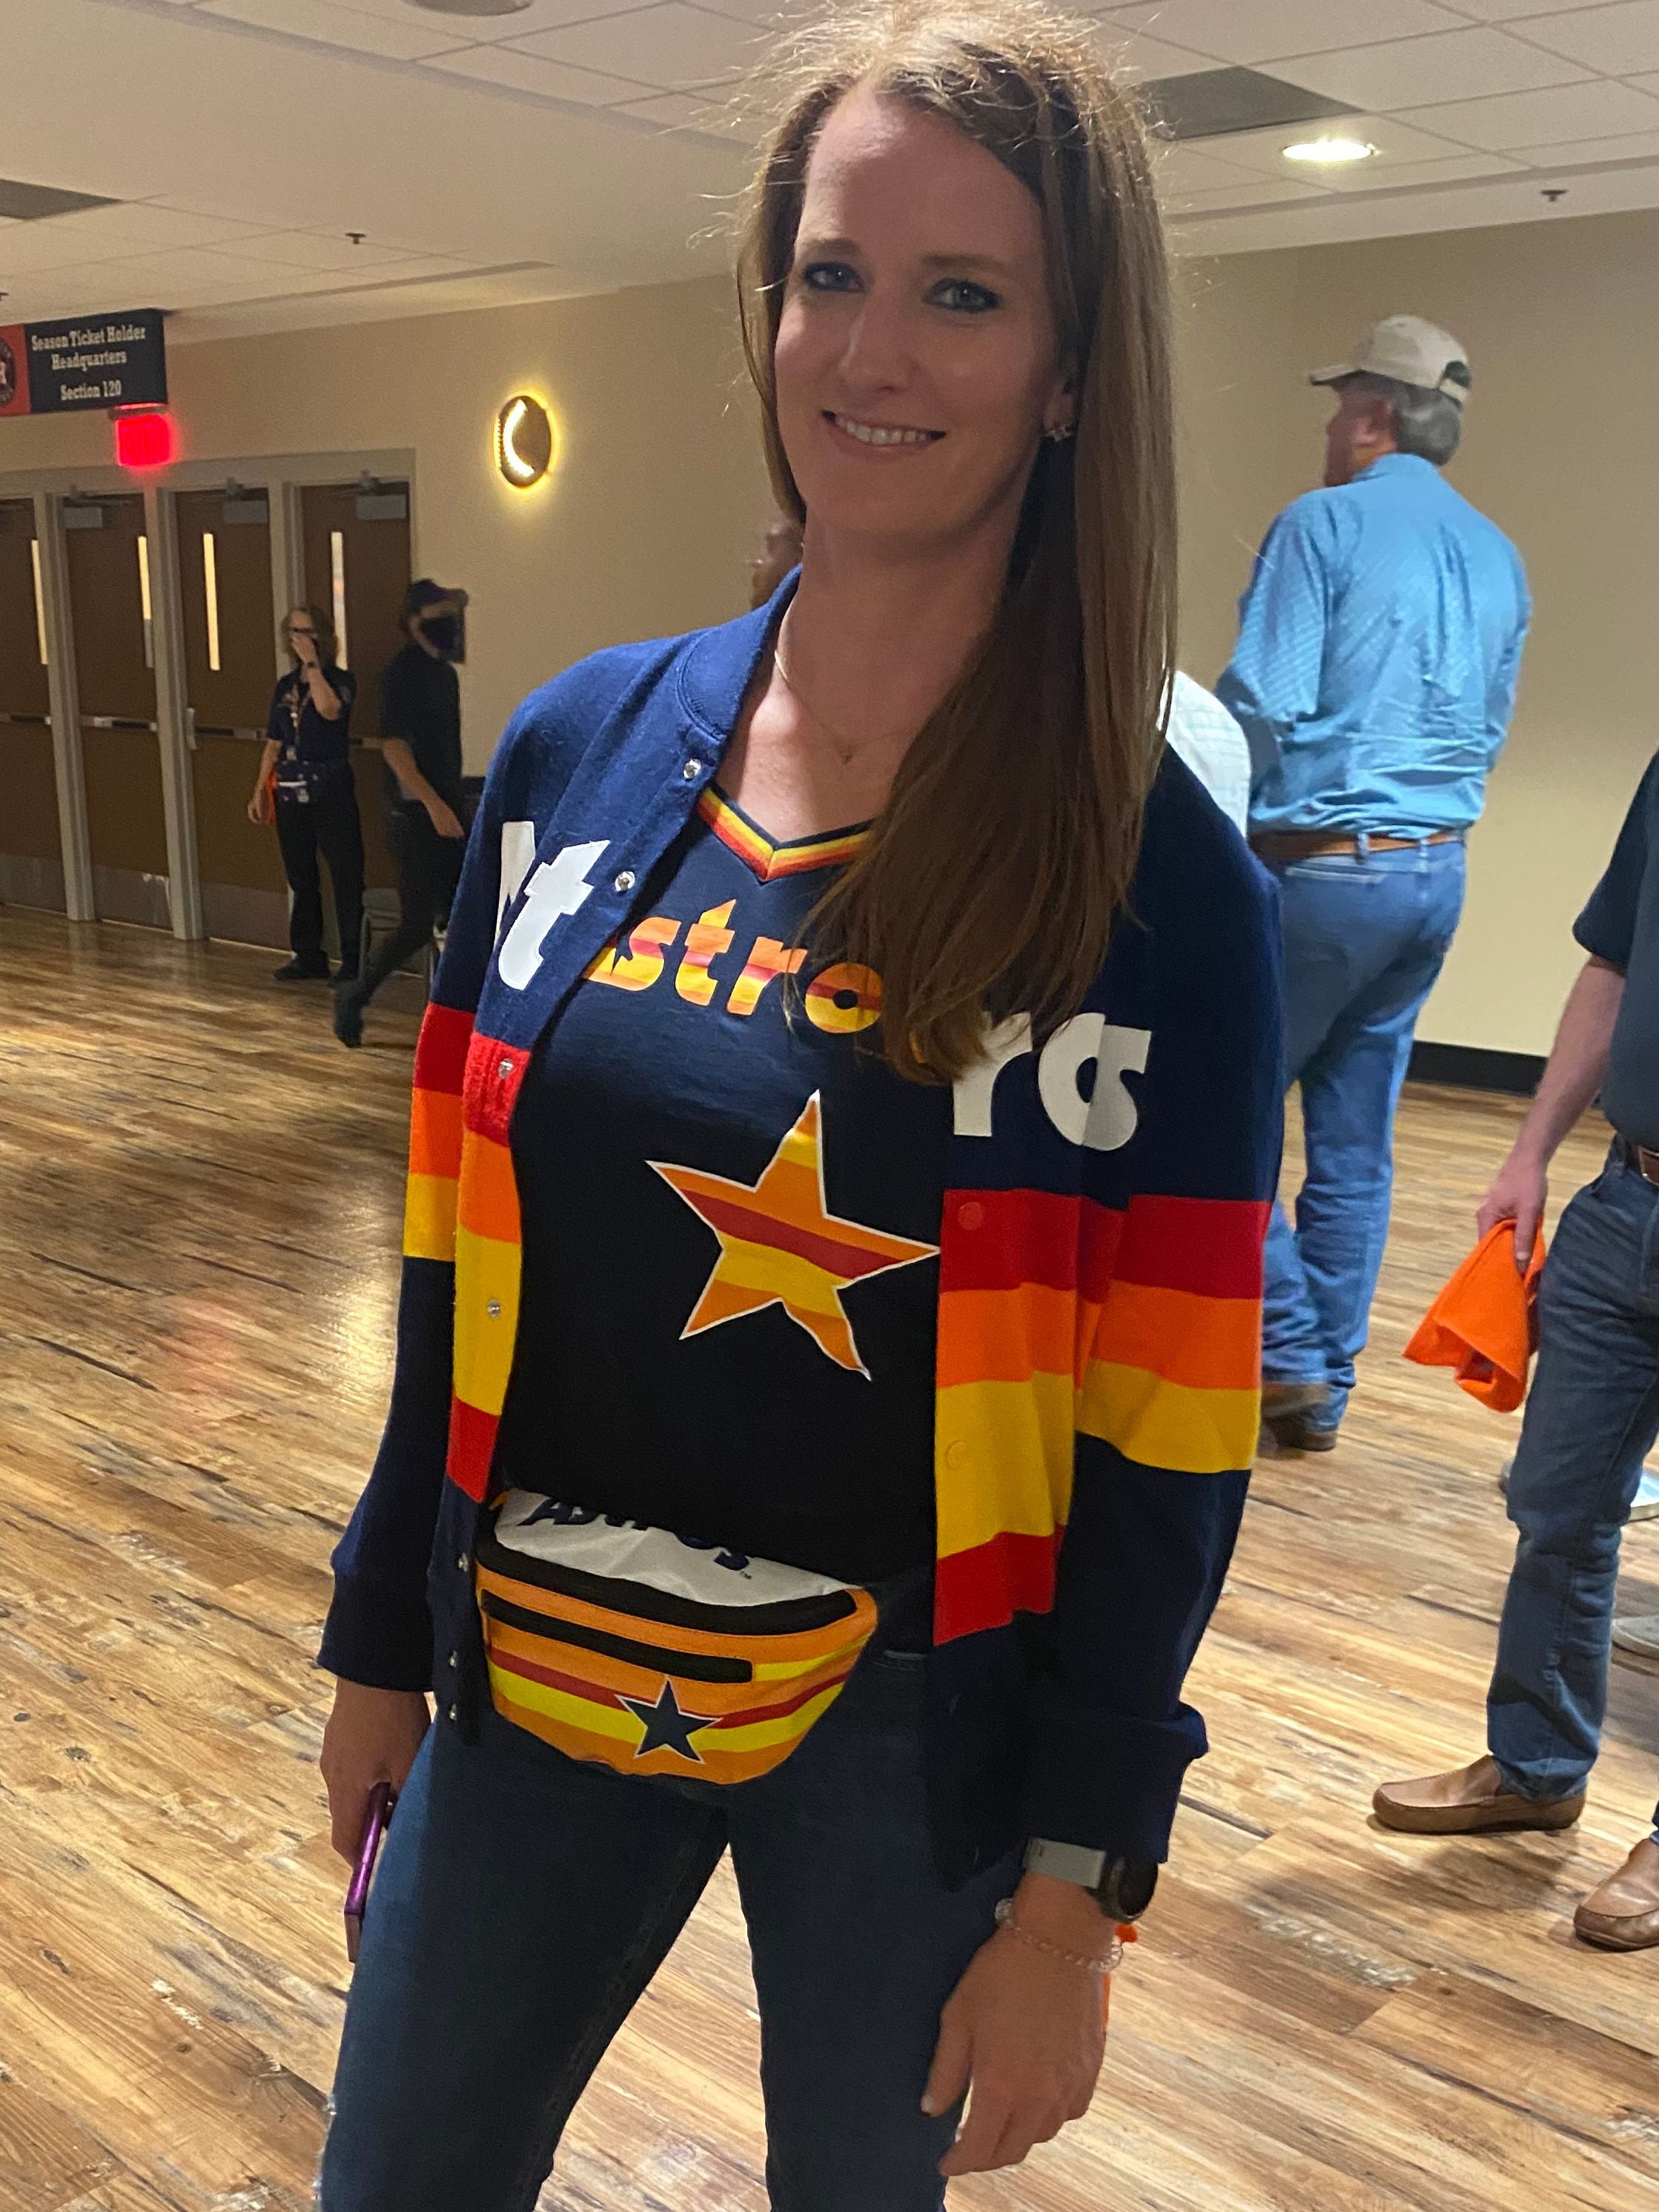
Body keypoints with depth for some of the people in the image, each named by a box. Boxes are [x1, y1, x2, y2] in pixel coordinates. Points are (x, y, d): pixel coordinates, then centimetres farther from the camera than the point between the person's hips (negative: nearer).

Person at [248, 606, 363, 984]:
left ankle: (352, 962, -2)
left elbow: (329, 710, -26)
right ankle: (308, 957, 19)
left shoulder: (341, 680, -3)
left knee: (346, 876, -6)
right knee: (301, 878, 10)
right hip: (290, 793, 6)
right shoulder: (285, 686, 13)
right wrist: (260, 791, 14)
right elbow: (273, 743, 17)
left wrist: (312, 663, -19)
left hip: (331, 789, -6)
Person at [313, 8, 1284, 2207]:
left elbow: (1167, 1446, -11)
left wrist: (1074, 1893, -9)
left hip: (906, 1747, -3)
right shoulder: (577, 752, -4)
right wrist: (385, 1643, 7)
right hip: (534, 1687, 4)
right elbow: (465, 1265, 2)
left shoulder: (1160, 877, -13)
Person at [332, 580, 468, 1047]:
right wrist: (433, 804, -27)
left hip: (447, 811, 8)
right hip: (416, 814, -8)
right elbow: (394, 745, -19)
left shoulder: (446, 673, 15)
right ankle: (355, 995, 13)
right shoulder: (402, 671, -11)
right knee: (417, 926, -6)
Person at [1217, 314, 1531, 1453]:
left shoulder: (1325, 523, -9)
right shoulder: (1499, 556, 12)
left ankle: (1292, 1350, 5)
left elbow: (1265, 704, -17)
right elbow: (1489, 732, 18)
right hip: (1439, 874, 7)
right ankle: (1322, 1391, 18)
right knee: (1357, 1144, 11)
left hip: (1325, 867, -7)